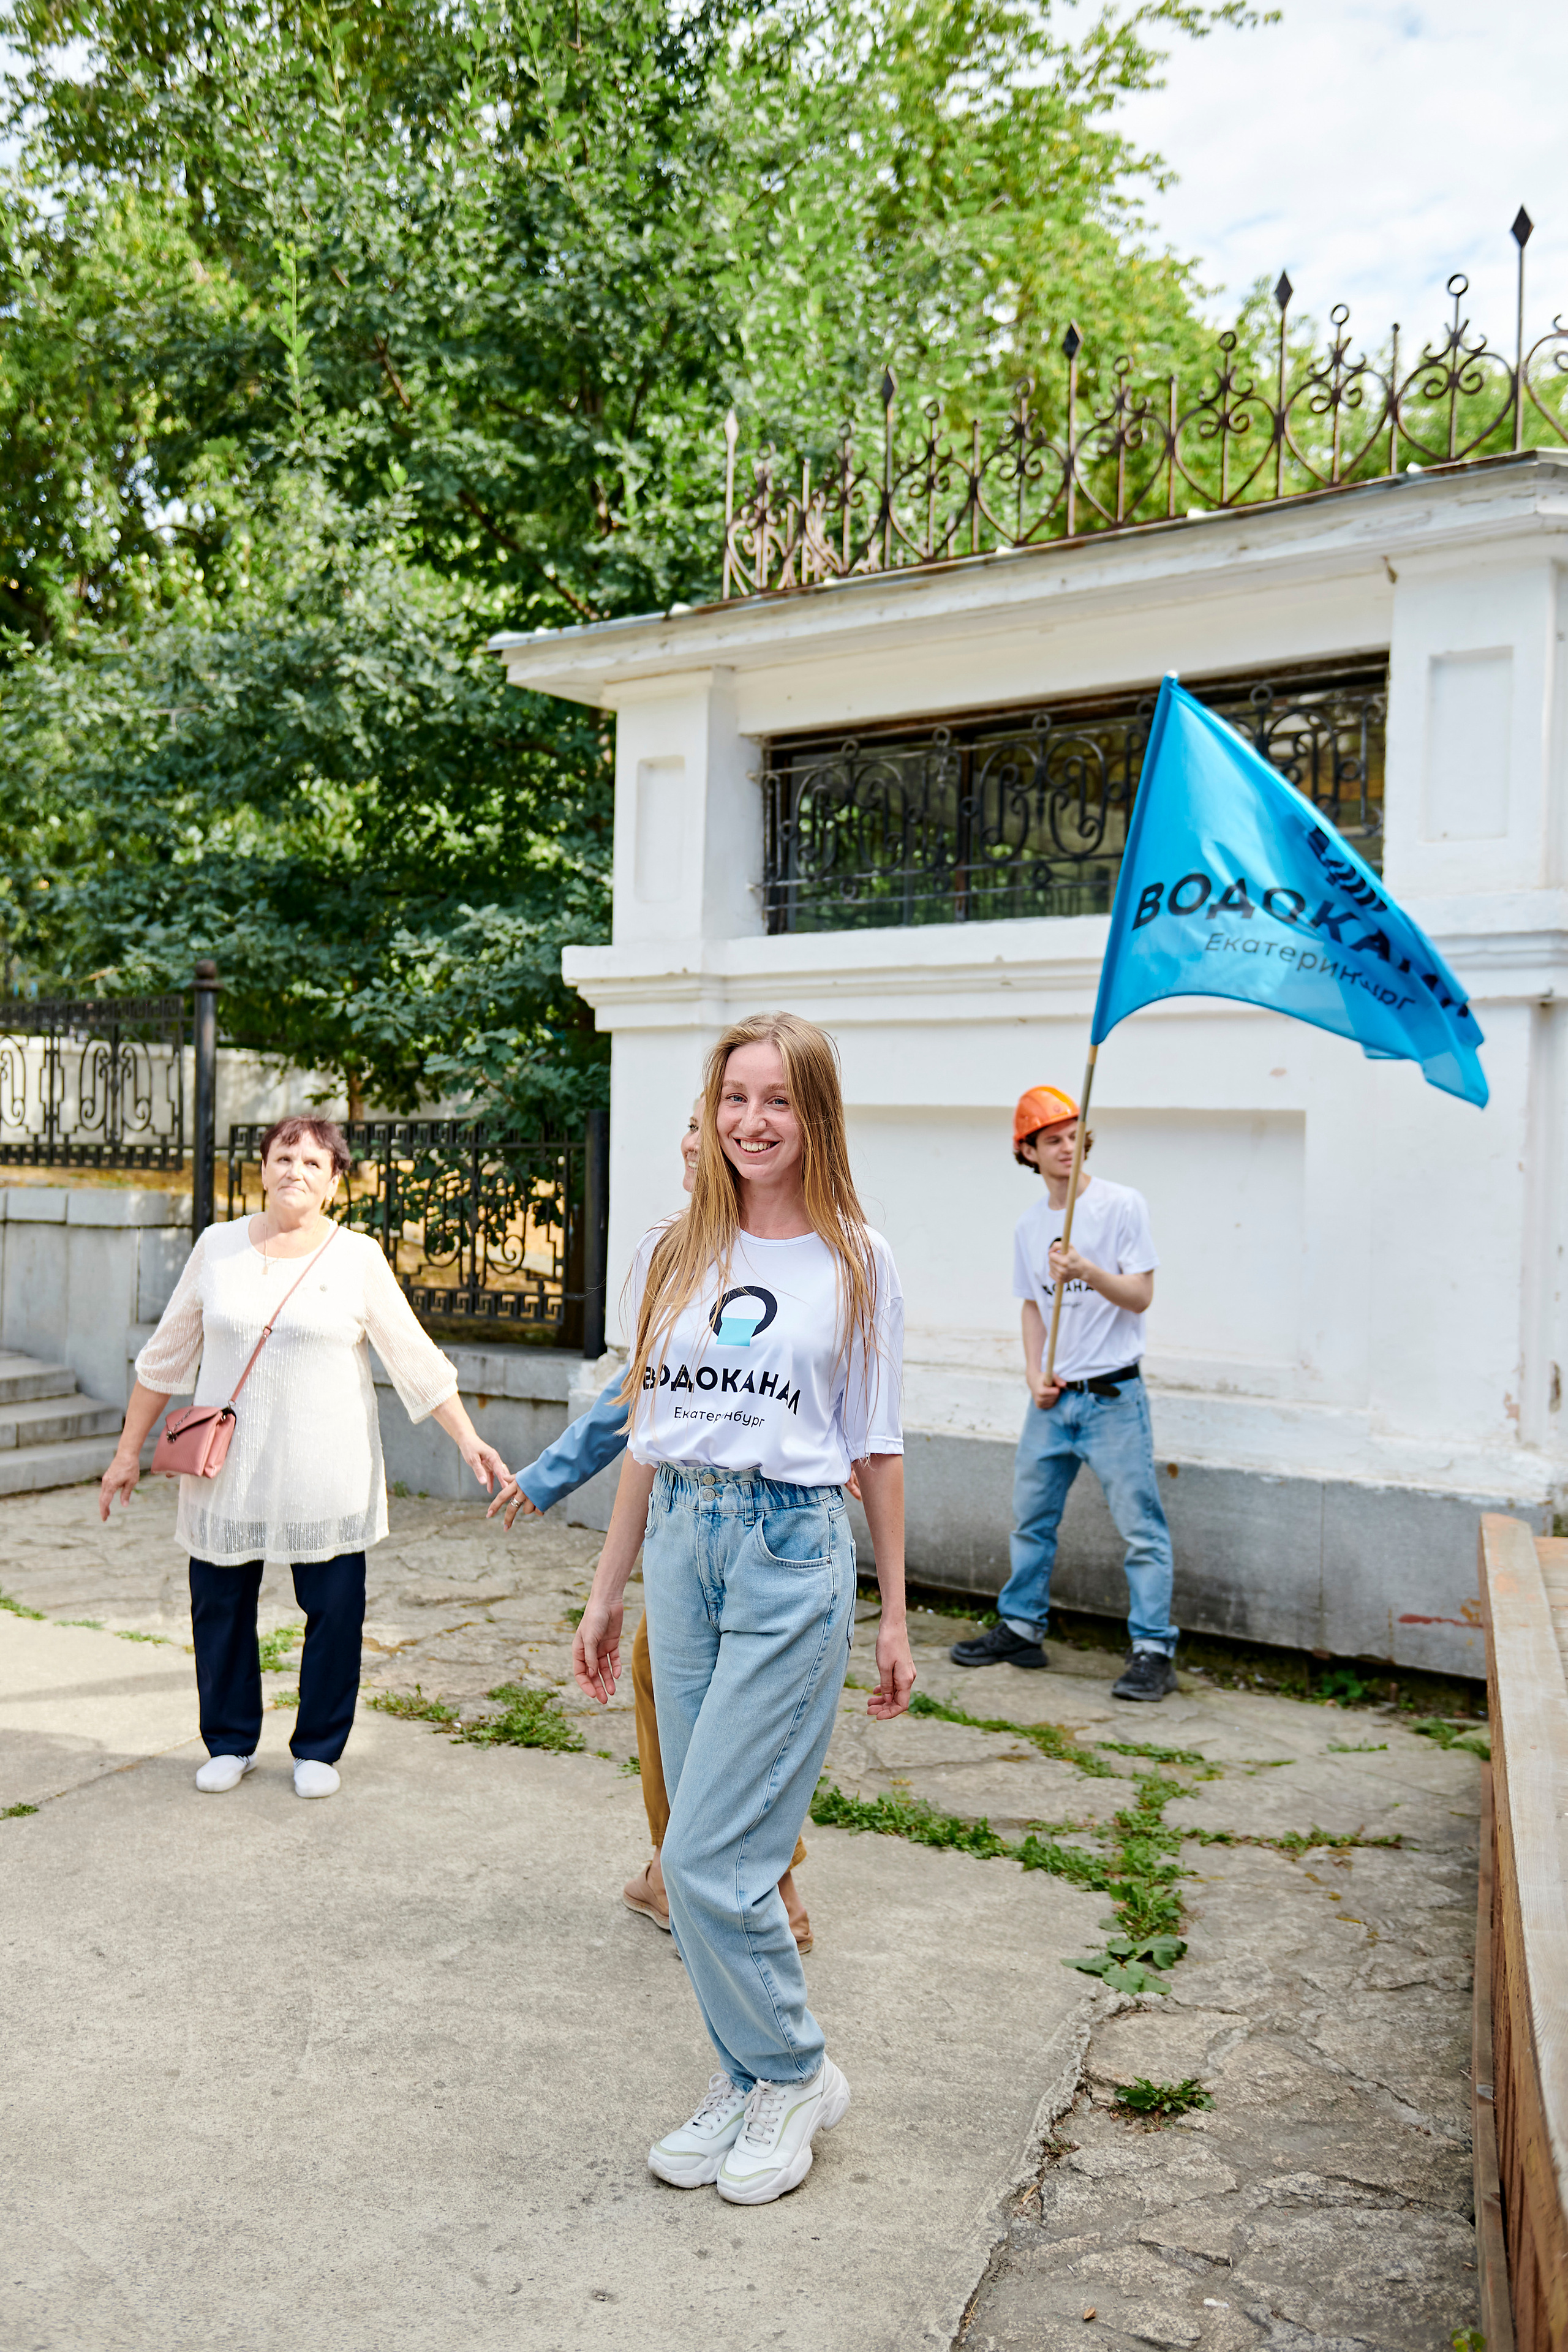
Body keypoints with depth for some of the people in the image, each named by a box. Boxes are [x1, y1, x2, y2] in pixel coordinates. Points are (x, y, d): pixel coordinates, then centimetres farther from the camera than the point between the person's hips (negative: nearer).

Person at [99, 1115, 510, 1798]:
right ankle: (229, 1743, 30)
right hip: (226, 1469, 2)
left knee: (334, 1612, 2)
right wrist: (128, 1451, 13)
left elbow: (416, 1357, 0)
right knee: (219, 1607, 9)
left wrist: (468, 1439, -6)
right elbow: (166, 1355, 11)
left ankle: (318, 1749, 22)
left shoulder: (358, 1257, -1)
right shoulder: (218, 1247, 4)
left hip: (327, 1476, -2)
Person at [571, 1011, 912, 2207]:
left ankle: (792, 2075, 20)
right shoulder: (671, 1252, 8)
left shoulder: (857, 1260, -2)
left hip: (793, 1552, -4)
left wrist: (896, 1614, 4)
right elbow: (647, 1433, 13)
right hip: (683, 1546, 5)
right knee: (711, 1847, 11)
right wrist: (607, 1593, 14)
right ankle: (749, 2081, 30)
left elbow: (877, 1447, 3)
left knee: (710, 1857, -4)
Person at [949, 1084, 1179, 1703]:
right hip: (1052, 1397, 6)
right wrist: (1034, 1373, 2)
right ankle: (1020, 1629, 27)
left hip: (1114, 1395, -6)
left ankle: (1152, 1650, 2)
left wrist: (1090, 1272, -26)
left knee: (1139, 1526, -5)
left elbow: (1140, 1296, -9)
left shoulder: (1122, 1205, -6)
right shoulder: (1029, 1224, 10)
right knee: (1031, 1517, 14)